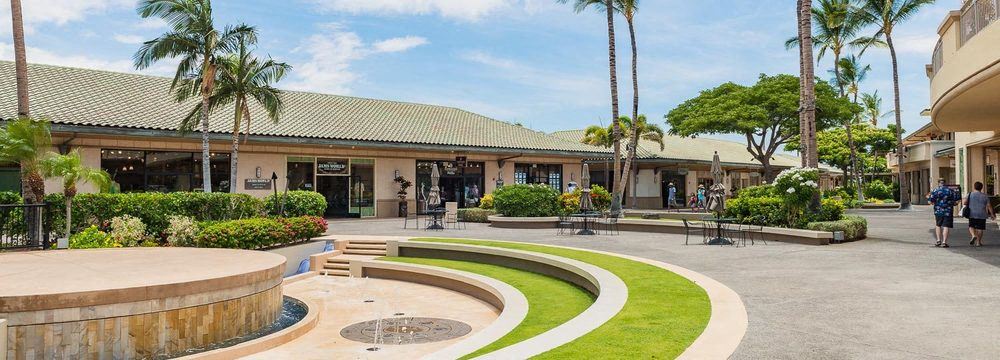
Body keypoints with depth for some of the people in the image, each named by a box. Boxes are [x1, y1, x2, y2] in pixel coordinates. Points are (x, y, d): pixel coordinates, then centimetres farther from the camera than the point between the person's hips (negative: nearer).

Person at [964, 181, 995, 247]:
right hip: (982, 215, 1)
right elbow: (989, 206, 1)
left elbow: (965, 202, -8)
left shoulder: (970, 194, 0)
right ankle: (978, 242, 8)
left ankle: (973, 236, -16)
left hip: (972, 214, -1)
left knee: (971, 226, 11)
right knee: (980, 229, 7)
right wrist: (992, 215, 8)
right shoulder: (985, 196, 3)